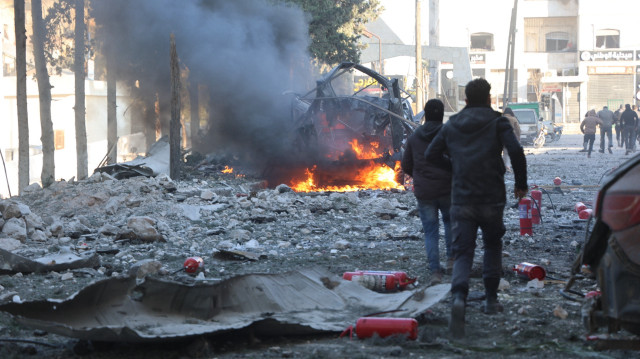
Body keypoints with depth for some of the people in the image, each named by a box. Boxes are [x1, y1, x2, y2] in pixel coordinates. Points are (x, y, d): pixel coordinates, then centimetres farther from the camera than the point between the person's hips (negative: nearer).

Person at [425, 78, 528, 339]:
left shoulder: (451, 125, 9)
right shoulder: (497, 122, -1)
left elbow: (430, 155, 10)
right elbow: (516, 151, -15)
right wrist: (521, 183, -2)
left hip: (461, 200, 1)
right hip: (492, 199, -1)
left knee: (462, 252, -1)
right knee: (492, 245, 22)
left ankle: (459, 296, -28)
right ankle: (490, 299, 21)